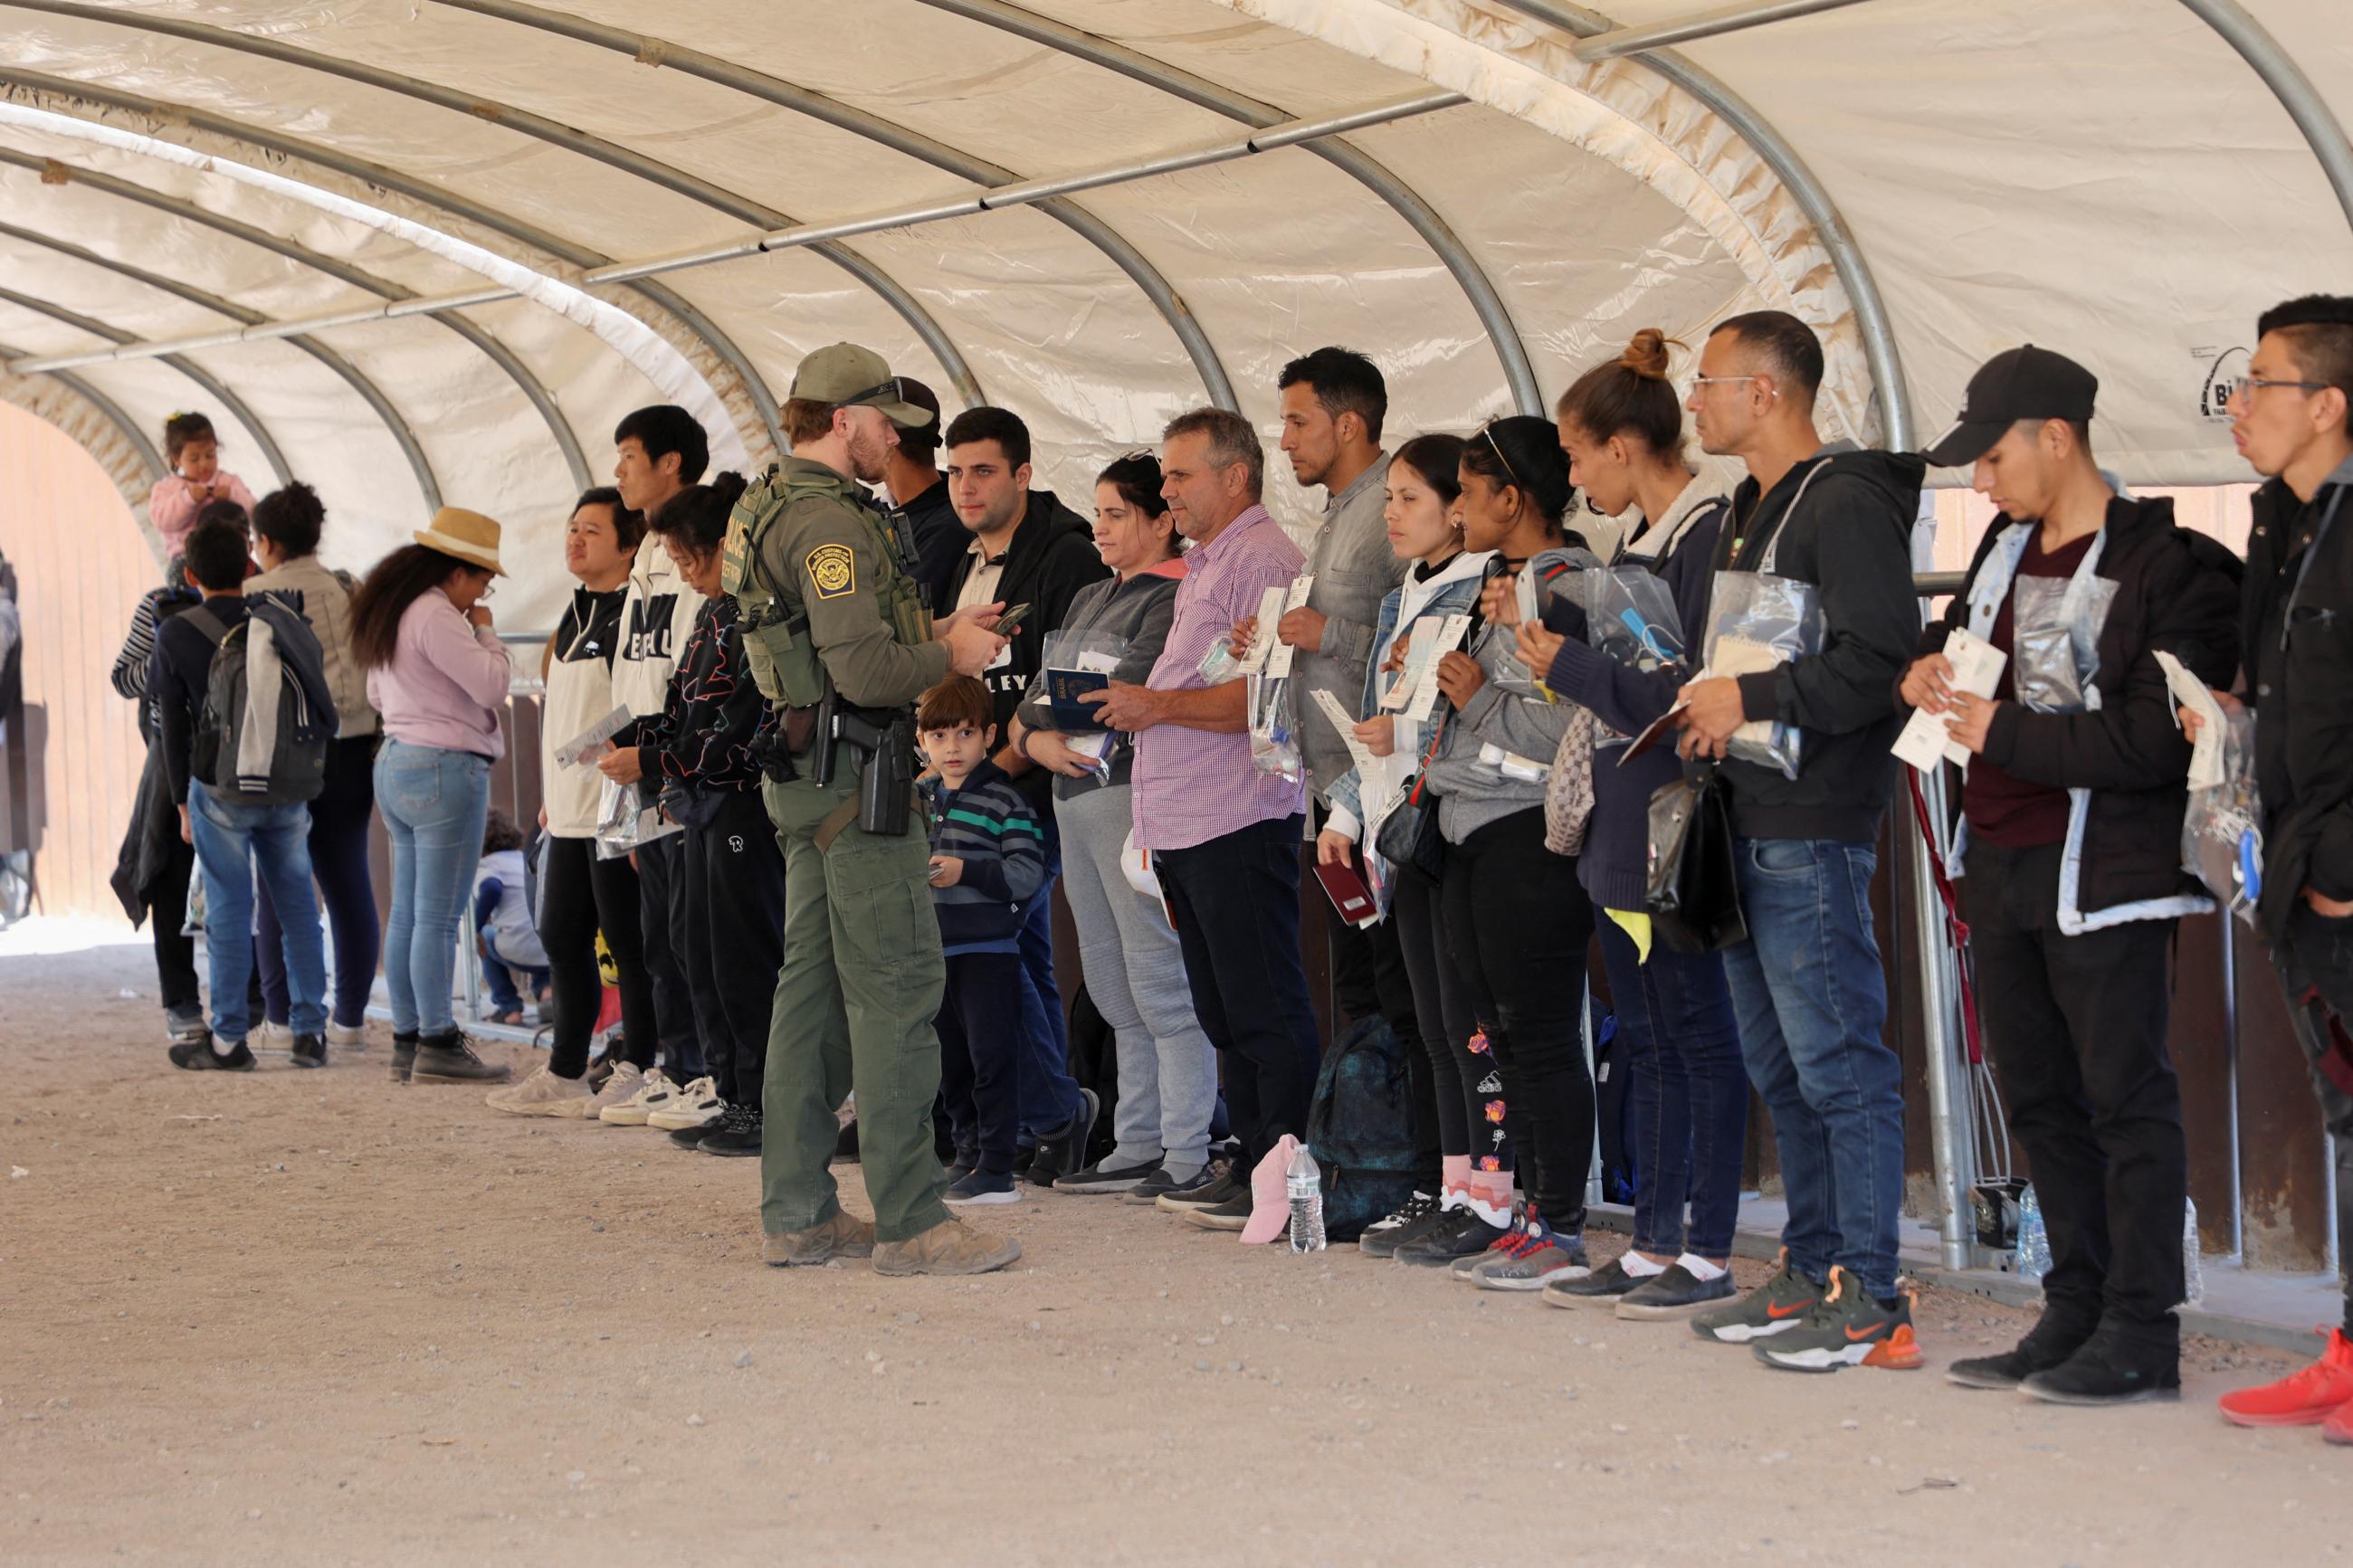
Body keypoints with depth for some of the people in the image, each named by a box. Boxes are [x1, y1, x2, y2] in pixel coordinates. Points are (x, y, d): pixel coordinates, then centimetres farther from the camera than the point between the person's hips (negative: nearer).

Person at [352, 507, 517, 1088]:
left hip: (395, 763, 10)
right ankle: (437, 1045, -5)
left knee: (407, 912, 10)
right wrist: (485, 631, -2)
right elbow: (491, 684, -17)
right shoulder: (435, 616, -15)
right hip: (446, 768, -10)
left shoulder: (389, 612, 15)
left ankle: (407, 1041, 13)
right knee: (439, 916, -7)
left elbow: (377, 694, 26)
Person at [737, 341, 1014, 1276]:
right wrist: (949, 655, -5)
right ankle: (909, 1218, -6)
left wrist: (934, 634, 16)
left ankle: (796, 1213, 15)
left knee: (814, 982, 12)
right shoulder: (827, 522, -16)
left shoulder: (772, 510, 17)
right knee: (895, 987, -8)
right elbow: (865, 671, -22)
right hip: (854, 769, -11)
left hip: (804, 772, 11)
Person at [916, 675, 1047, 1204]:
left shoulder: (1004, 800, -9)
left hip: (989, 948, -7)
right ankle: (968, 1154, 26)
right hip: (934, 951, 7)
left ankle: (996, 1169, -2)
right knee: (950, 1061, 14)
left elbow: (1028, 874, -15)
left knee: (992, 1057, -6)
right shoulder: (921, 799, 12)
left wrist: (966, 871, -21)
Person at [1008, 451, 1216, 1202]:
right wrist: (1036, 737, -5)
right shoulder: (1089, 599, 20)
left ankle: (1187, 1155, -6)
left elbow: (1131, 692, -17)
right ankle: (1136, 1147, 17)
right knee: (1113, 986, 11)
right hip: (1075, 794, 9)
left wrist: (1036, 715, -6)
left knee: (1160, 980, -9)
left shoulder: (1178, 599, -7)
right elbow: (1042, 690, 17)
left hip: (1137, 794, -9)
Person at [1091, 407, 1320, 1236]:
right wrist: (1142, 706, 16)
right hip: (1188, 824, 11)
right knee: (1224, 1013, 13)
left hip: (1241, 821, -11)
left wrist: (1157, 706, -16)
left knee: (1265, 1013, -7)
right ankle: (1251, 1165, 18)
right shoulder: (1206, 564, 22)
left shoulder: (1261, 559, -11)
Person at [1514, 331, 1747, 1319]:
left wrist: (1570, 666, -14)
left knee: (1699, 1033, -3)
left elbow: (1689, 692, -20)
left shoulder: (1708, 534, -15)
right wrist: (1561, 621, 6)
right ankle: (1653, 1244, 18)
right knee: (1645, 1040, 12)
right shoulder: (1639, 540, 15)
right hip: (1623, 825, 10)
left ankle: (1710, 1252, 2)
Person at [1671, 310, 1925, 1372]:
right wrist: (1711, 702, 8)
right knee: (1780, 1066, 14)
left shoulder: (1845, 504, -12)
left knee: (1839, 1064, -8)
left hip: (1815, 826, -10)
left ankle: (1872, 1303, -5)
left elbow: (1882, 661, -22)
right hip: (1753, 822, 10)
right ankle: (1811, 1273, 21)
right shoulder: (1756, 509, 19)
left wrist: (1754, 701, -20)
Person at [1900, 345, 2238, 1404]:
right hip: (2000, 868, 8)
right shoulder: (2006, 549, 13)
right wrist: (1932, 668, 8)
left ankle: (2142, 1335, 0)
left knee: (2125, 1096, -4)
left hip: (2101, 871, -8)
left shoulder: (2166, 565, -12)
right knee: (2040, 1098, 12)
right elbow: (1961, 634, 32)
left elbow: (2153, 739, -20)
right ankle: (2075, 1317, 21)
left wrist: (2005, 733, -16)